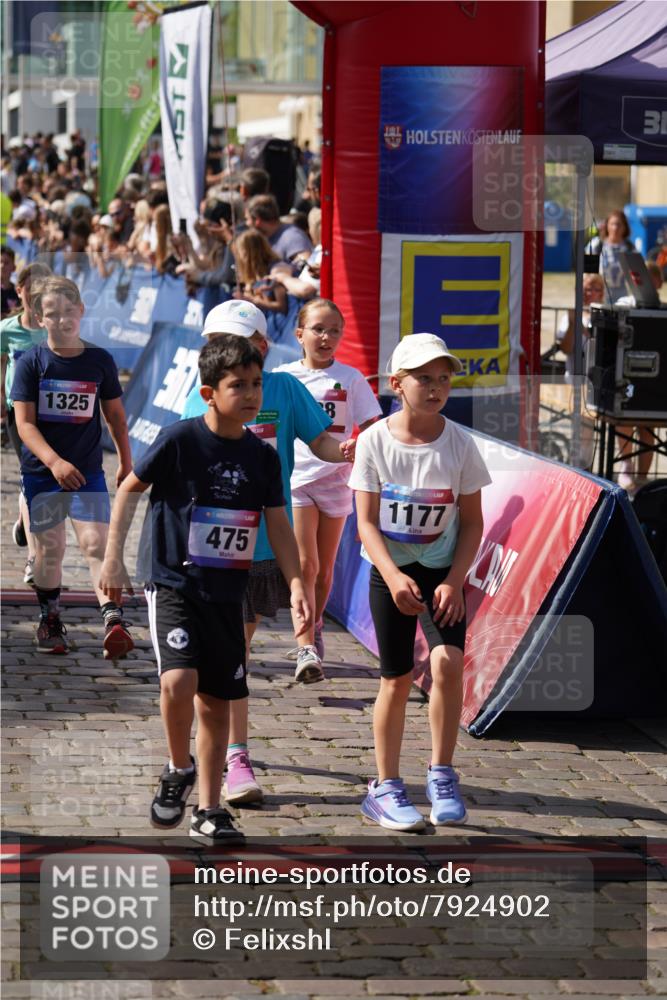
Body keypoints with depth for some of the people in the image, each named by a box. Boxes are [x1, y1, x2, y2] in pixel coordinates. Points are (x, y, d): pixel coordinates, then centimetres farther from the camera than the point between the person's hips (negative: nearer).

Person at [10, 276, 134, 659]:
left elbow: (115, 415, 11)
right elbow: (24, 423, -11)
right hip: (41, 470, 0)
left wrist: (126, 464, 14)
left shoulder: (100, 360, 0)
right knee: (50, 548, 9)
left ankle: (114, 621, -20)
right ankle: (50, 620, 26)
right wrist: (54, 461, -24)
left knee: (96, 544, -13)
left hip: (88, 470, 0)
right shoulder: (31, 363, -6)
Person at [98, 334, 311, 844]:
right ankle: (179, 771, 2)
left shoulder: (264, 457, 3)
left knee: (217, 702, 9)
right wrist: (114, 557, -6)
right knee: (179, 680, -25)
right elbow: (130, 488, 0)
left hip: (227, 595, 4)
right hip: (174, 586, -4)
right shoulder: (180, 440, -10)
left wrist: (297, 584, -4)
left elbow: (278, 525, 7)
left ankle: (209, 810, 22)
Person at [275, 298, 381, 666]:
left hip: (335, 479, 1)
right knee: (305, 564, -11)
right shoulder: (283, 377, 2)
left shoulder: (350, 378, 2)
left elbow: (371, 428, 3)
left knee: (324, 568, 12)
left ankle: (313, 629, 33)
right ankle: (307, 648, -13)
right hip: (296, 479, -1)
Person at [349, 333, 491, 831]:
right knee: (397, 679, 3)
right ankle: (386, 787, 18)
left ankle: (442, 775, -4)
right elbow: (367, 521, -8)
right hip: (390, 572, 0)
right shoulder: (375, 440, -9)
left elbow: (472, 522, -1)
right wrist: (394, 578, -21)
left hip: (443, 571, 0)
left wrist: (454, 581, -13)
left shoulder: (460, 443, -7)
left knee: (447, 663, -20)